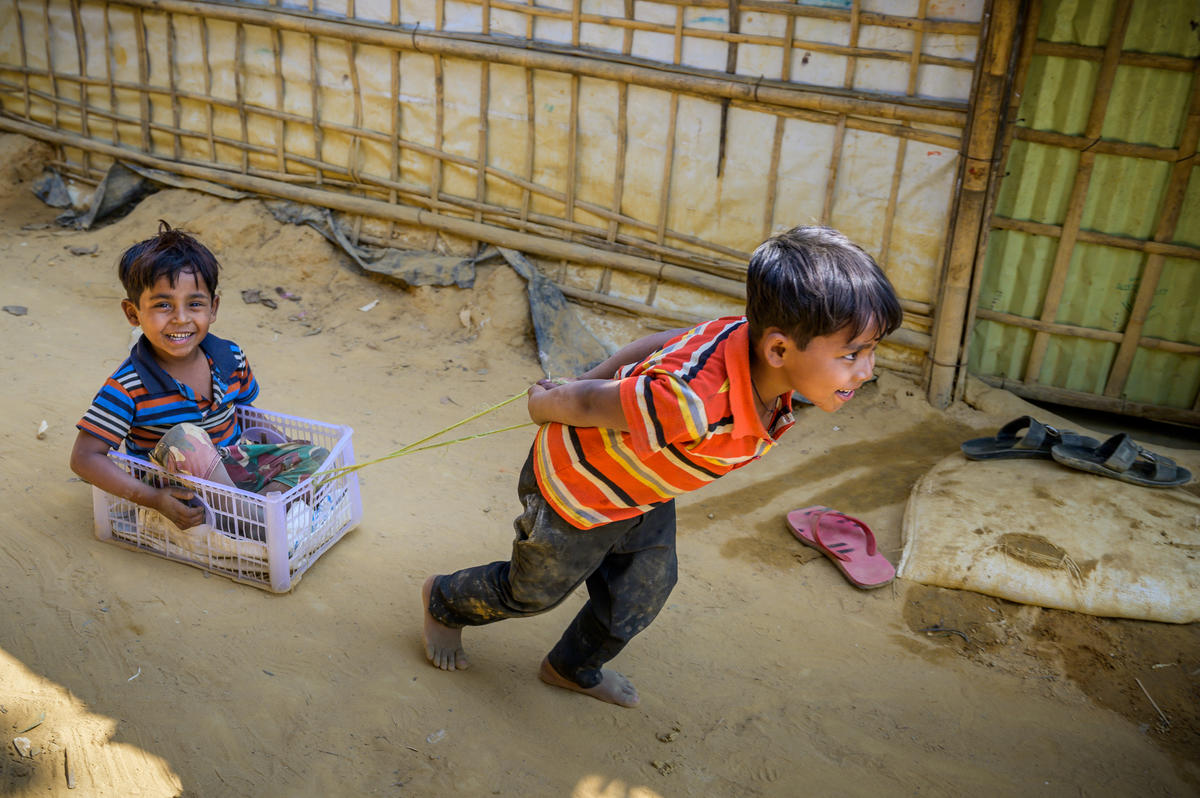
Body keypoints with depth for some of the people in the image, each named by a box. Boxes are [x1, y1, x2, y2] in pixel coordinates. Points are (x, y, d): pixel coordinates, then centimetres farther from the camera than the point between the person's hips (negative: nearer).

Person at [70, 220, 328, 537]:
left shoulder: (230, 358, -6)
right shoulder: (129, 387, -20)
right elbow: (84, 457, -20)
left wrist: (279, 445, -1)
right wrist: (152, 498, -29)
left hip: (231, 467, 5)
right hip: (177, 487, -5)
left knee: (314, 456, -8)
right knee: (183, 438, -35)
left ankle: (259, 507, -27)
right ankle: (242, 517, -26)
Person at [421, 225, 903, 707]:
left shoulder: (754, 335, -23)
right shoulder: (694, 404, -48)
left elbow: (667, 342, -6)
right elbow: (589, 402, -31)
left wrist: (589, 378, 8)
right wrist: (542, 406, -8)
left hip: (640, 484, 7)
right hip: (577, 490, -7)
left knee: (643, 592, 23)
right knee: (534, 591, 20)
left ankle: (573, 668, 52)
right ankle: (444, 601, 52)